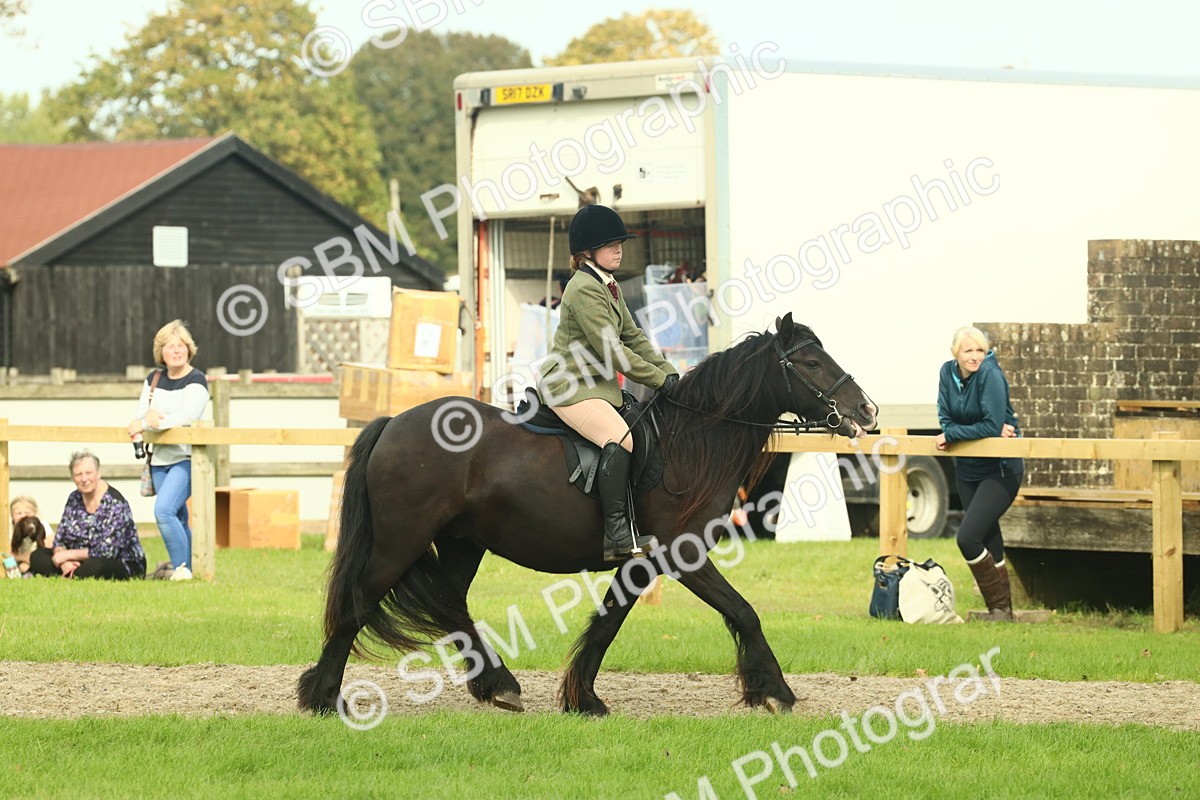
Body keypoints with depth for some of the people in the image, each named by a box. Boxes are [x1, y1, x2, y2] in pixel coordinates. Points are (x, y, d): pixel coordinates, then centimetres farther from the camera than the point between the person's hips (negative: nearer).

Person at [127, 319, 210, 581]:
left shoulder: (196, 381, -7)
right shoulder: (154, 379, 13)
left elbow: (187, 416, -21)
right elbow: (139, 417, 9)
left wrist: (145, 423, -17)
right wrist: (148, 415, -16)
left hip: (186, 459, -7)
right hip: (160, 459, 7)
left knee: (163, 510, -23)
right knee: (178, 520, 9)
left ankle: (182, 567, -16)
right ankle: (188, 569, 18)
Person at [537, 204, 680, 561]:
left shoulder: (609, 287, 17)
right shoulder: (583, 289, -14)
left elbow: (633, 338, 19)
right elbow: (611, 349, -19)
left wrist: (670, 373, 7)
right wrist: (660, 380, -15)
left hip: (599, 385, 11)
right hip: (569, 387, -11)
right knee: (621, 442, -28)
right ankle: (618, 535, -35)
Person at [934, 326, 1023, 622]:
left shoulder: (990, 375, -20)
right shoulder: (947, 372, -1)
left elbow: (992, 426, -25)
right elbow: (946, 418, -1)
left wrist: (951, 435, -17)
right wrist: (983, 429, -16)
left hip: (1000, 471, -7)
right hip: (967, 469, 7)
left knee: (968, 537, -16)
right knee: (988, 540, 14)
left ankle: (1000, 607, -3)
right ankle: (1002, 609, 24)